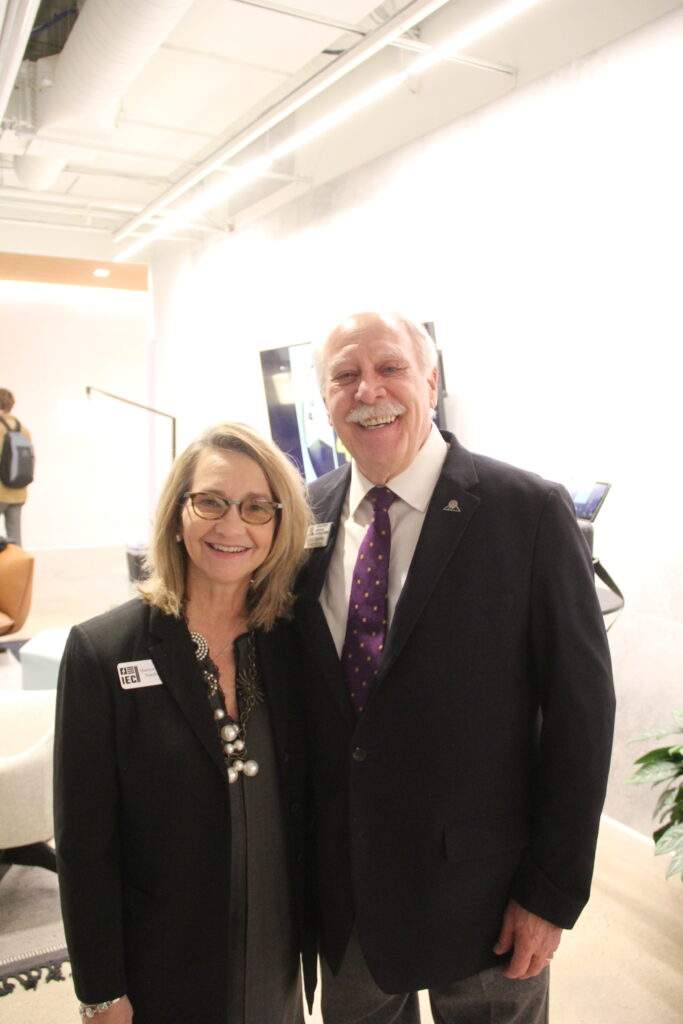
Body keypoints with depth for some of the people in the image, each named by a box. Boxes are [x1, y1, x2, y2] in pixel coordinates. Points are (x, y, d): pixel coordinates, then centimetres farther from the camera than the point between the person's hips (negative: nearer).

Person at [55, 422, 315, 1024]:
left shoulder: (291, 642, -7)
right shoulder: (102, 651, -17)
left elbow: (301, 807, 2)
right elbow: (83, 838, -12)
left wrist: (312, 933, 4)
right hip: (163, 971, -2)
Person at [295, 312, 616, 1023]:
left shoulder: (529, 511, -15)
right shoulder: (310, 515, -2)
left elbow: (581, 706, -12)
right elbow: (304, 689, 6)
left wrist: (553, 891, -10)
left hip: (479, 886, -3)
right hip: (342, 883, 4)